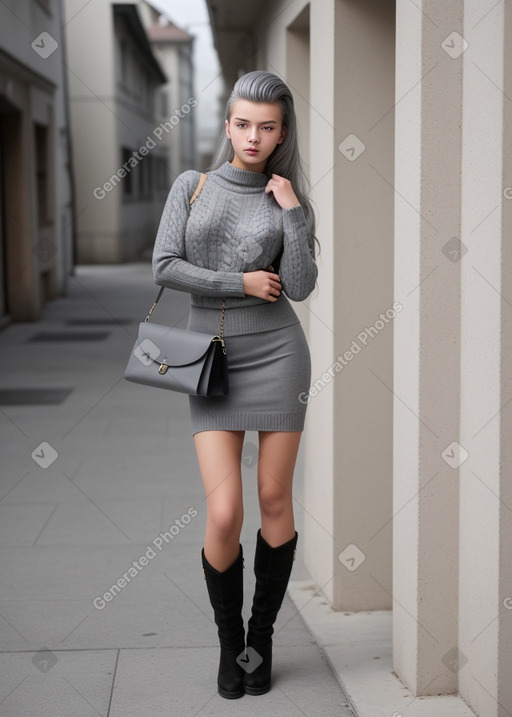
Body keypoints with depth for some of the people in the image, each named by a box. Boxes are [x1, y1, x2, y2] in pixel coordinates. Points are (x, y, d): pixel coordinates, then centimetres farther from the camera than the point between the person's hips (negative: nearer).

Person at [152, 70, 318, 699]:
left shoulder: (287, 200, 6)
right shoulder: (192, 185, 6)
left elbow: (300, 288, -6)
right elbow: (165, 268, -4)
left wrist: (293, 213, -10)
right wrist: (241, 283, -7)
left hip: (277, 355, 1)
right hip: (212, 362, 0)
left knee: (274, 499, 4)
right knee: (224, 514, -8)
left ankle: (262, 636, 22)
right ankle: (229, 641, 15)